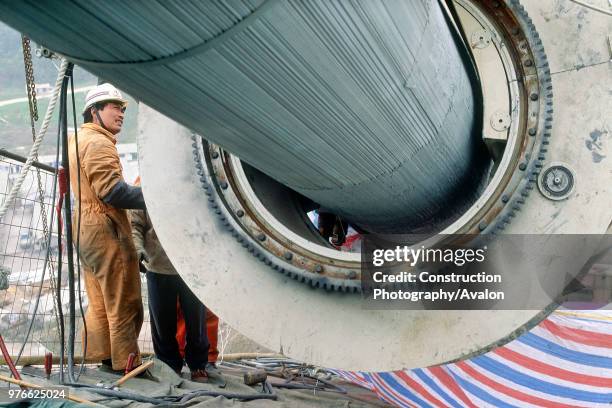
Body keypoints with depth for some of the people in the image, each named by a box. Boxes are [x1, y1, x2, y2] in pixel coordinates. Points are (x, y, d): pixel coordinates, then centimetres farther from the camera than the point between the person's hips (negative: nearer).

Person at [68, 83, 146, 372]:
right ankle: (126, 364, 4)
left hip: (85, 228, 10)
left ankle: (100, 356, 26)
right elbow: (112, 191, -24)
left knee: (99, 302, 18)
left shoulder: (76, 139, 18)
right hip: (106, 229, -10)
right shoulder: (98, 143, -15)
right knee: (123, 304, -2)